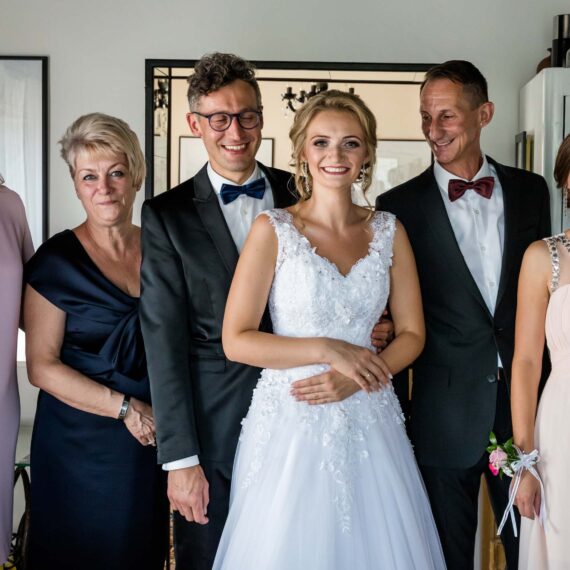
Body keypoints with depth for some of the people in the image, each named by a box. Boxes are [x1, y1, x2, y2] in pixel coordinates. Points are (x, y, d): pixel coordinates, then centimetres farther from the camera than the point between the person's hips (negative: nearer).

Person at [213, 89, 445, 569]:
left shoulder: (389, 232, 5)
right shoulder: (273, 230, -5)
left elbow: (412, 334, 5)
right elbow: (236, 340, -8)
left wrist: (348, 380, -10)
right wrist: (327, 350, -14)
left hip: (370, 422, 3)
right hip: (291, 423, -3)